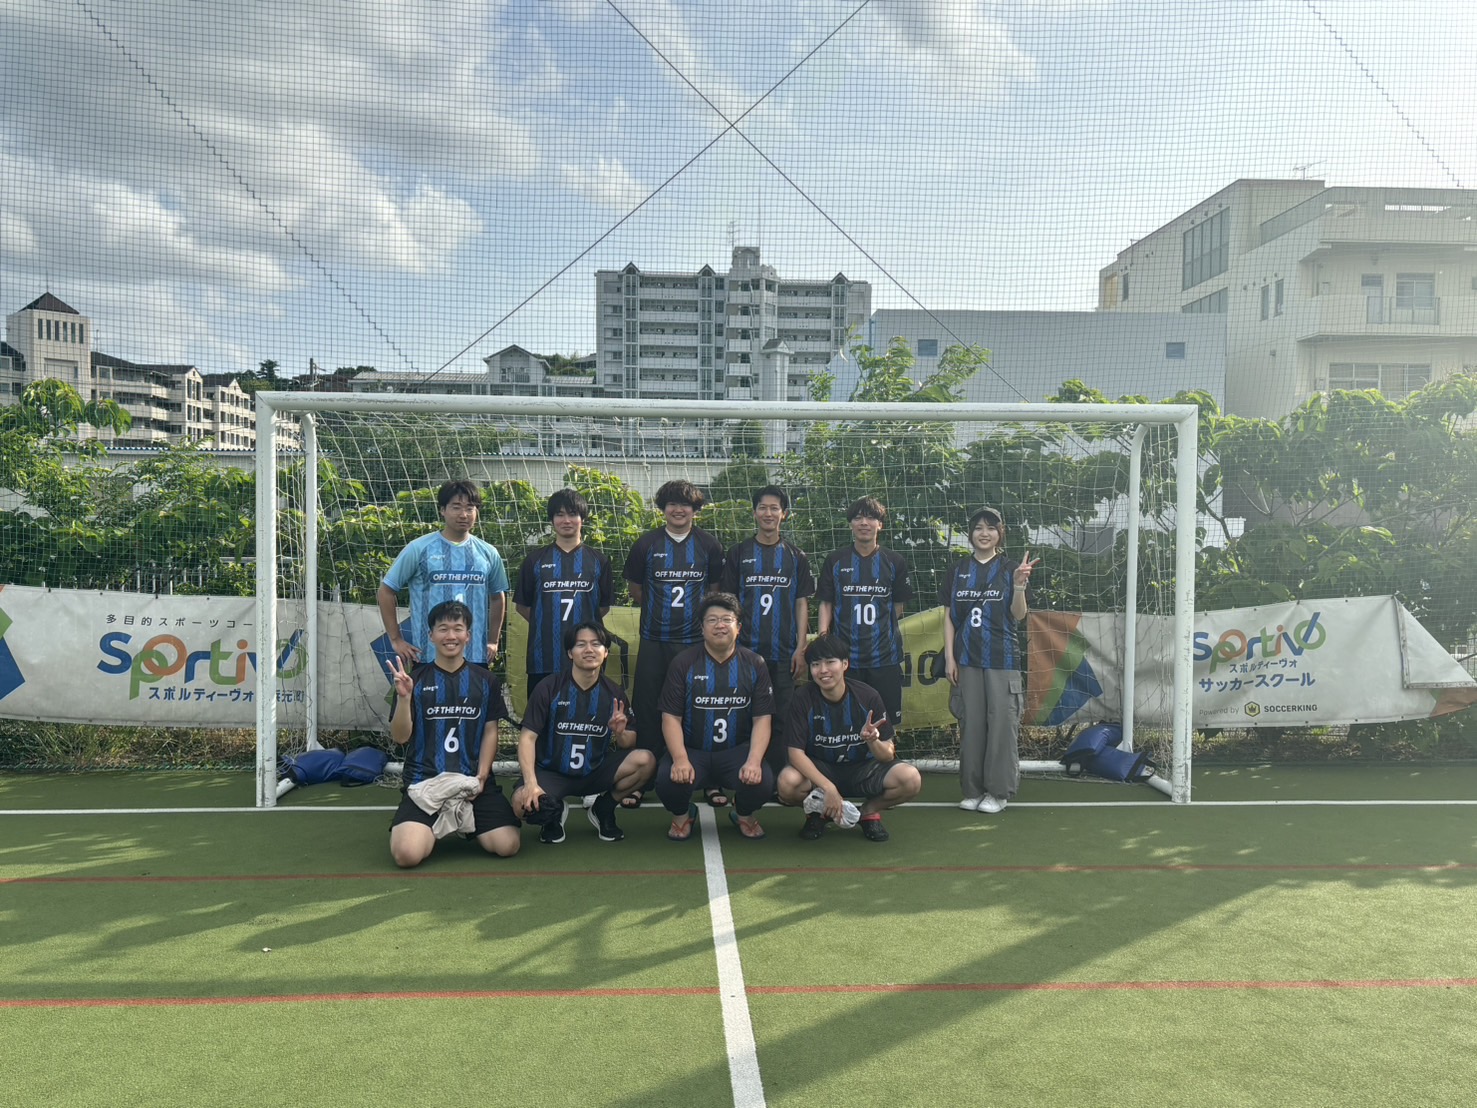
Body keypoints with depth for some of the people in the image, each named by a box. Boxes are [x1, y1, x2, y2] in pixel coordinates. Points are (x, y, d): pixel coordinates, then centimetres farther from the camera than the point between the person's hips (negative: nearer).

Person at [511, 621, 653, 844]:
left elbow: (628, 744, 6)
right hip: (551, 773, -3)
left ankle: (603, 808, 7)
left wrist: (620, 734, -19)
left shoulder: (613, 692, 0)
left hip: (596, 772, 3)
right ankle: (554, 812, 6)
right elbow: (528, 737, -14)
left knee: (645, 760, -21)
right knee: (523, 802, -34)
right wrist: (531, 783, -27)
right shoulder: (549, 688, -10)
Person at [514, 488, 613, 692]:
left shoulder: (599, 561, 6)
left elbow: (604, 606, 12)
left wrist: (582, 625, 8)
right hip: (544, 659, 0)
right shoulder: (535, 561, 6)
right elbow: (522, 605, 11)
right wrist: (547, 625, 9)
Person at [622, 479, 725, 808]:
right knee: (648, 709, 1)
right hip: (654, 641, 0)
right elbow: (635, 588, 13)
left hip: (695, 641, 0)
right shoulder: (647, 543, 2)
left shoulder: (709, 545, 5)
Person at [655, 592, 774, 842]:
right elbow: (671, 717, -6)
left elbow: (762, 719, -3)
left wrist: (754, 760, -21)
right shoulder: (684, 663, -2)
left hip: (737, 751, 1)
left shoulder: (755, 664, 1)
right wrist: (680, 759, -23)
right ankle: (682, 814, 9)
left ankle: (744, 813, 11)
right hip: (691, 750, 0)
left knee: (763, 781, -29)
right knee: (668, 779, -31)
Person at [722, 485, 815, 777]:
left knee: (782, 719, 0)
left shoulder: (795, 556, 8)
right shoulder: (738, 553, 7)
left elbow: (802, 603, 6)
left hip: (784, 652, 0)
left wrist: (801, 648, -2)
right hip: (746, 651, 0)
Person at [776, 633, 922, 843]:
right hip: (818, 770, 0)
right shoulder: (803, 699, -14)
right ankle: (819, 811, 3)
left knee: (910, 778, -28)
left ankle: (870, 811, 5)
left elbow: (888, 756, -12)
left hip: (863, 769, 0)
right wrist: (828, 788, -31)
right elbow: (796, 752, -19)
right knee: (787, 782, -34)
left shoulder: (868, 696, -14)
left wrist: (872, 741, -36)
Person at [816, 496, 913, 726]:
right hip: (844, 655, 0)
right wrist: (822, 639, -7)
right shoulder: (835, 561, 4)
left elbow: (898, 606, 11)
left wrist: (880, 628, 4)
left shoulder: (894, 562, 4)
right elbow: (826, 604, 4)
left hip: (884, 657, 0)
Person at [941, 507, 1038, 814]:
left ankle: (998, 791, 10)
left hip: (1002, 659, -2)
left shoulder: (1010, 569, 2)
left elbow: (1018, 615, -2)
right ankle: (972, 790, 15)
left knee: (1002, 723, -1)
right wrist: (949, 657, 2)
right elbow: (949, 616, 8)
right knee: (971, 724, 6)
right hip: (967, 659, 2)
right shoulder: (957, 570, 8)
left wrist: (1019, 584, -19)